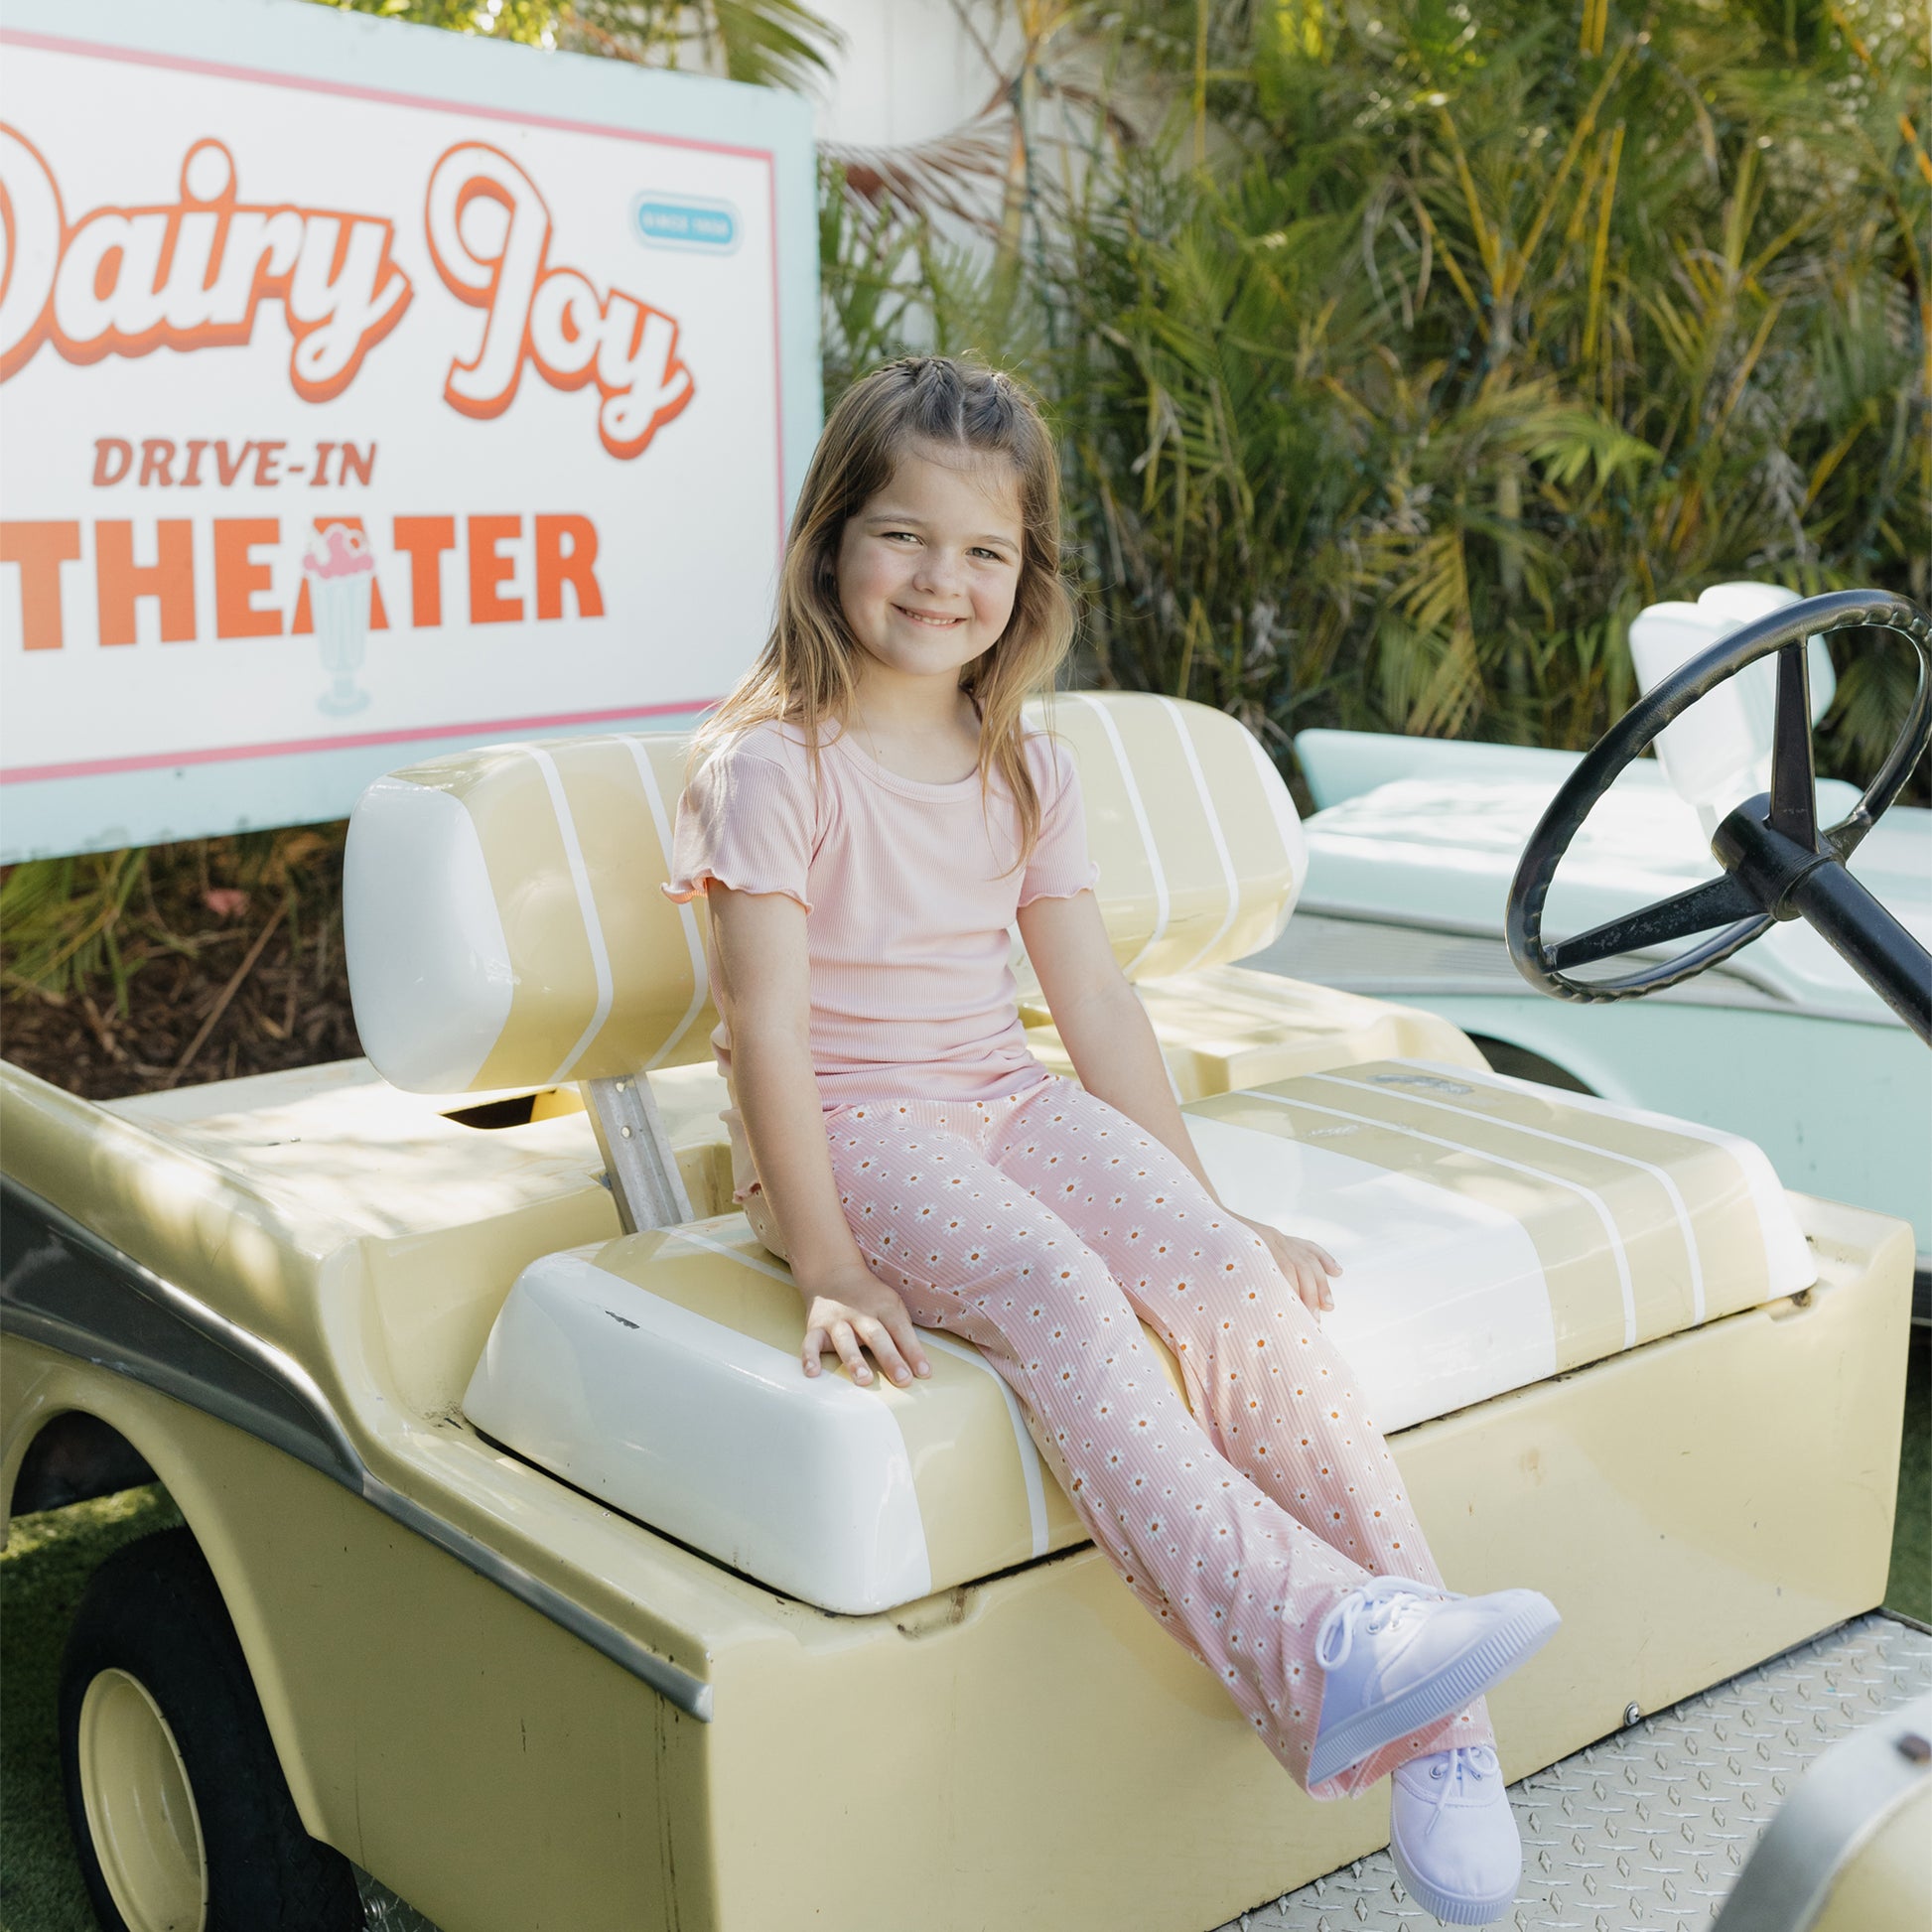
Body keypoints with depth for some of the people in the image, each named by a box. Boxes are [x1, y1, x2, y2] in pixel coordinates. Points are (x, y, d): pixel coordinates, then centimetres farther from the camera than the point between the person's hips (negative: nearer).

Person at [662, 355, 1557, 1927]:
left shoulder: (1028, 768, 10)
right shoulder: (771, 765, -8)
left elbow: (1095, 1003, 9)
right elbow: (769, 1027, -13)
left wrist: (1208, 1211, 6)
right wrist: (827, 1264, -19)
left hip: (1008, 1105, 5)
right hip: (849, 1131, -4)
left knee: (1234, 1283, -21)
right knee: (1059, 1297, -34)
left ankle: (1432, 1726, -20)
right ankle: (1310, 1651, -43)